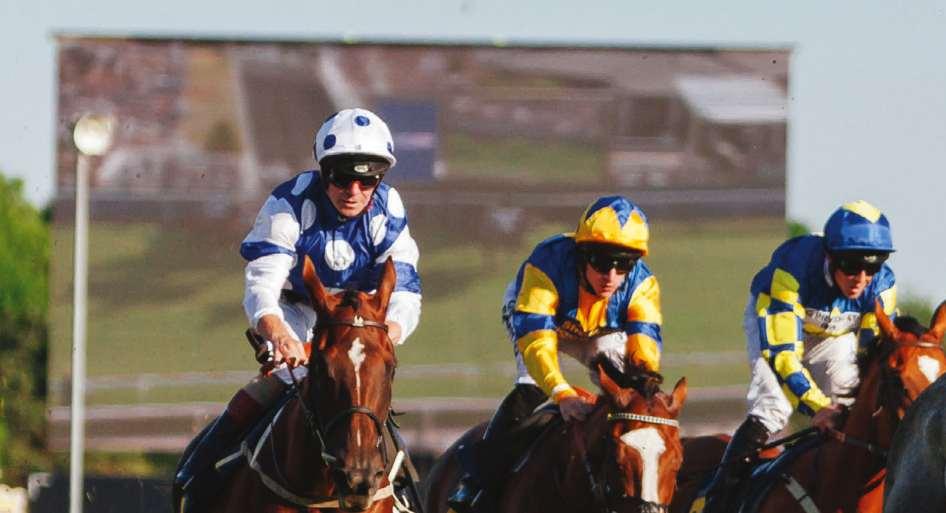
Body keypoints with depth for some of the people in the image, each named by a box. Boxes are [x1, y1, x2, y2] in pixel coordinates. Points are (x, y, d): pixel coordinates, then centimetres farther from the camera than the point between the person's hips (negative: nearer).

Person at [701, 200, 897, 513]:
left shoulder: (882, 285, -30)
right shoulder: (795, 268, -42)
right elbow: (780, 350, -43)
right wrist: (817, 406, -50)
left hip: (835, 334, 4)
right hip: (774, 320, -4)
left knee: (848, 410, -15)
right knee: (772, 411, -22)